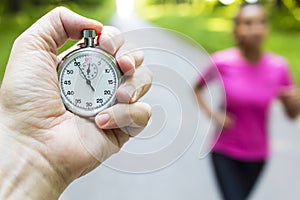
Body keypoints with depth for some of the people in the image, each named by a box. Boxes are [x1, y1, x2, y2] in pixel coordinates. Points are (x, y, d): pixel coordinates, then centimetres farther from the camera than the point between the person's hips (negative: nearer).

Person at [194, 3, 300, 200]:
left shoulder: (278, 67, -13)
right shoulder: (222, 62, -19)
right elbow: (197, 89, 0)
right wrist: (212, 114, -16)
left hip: (257, 155, 3)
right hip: (224, 152, -3)